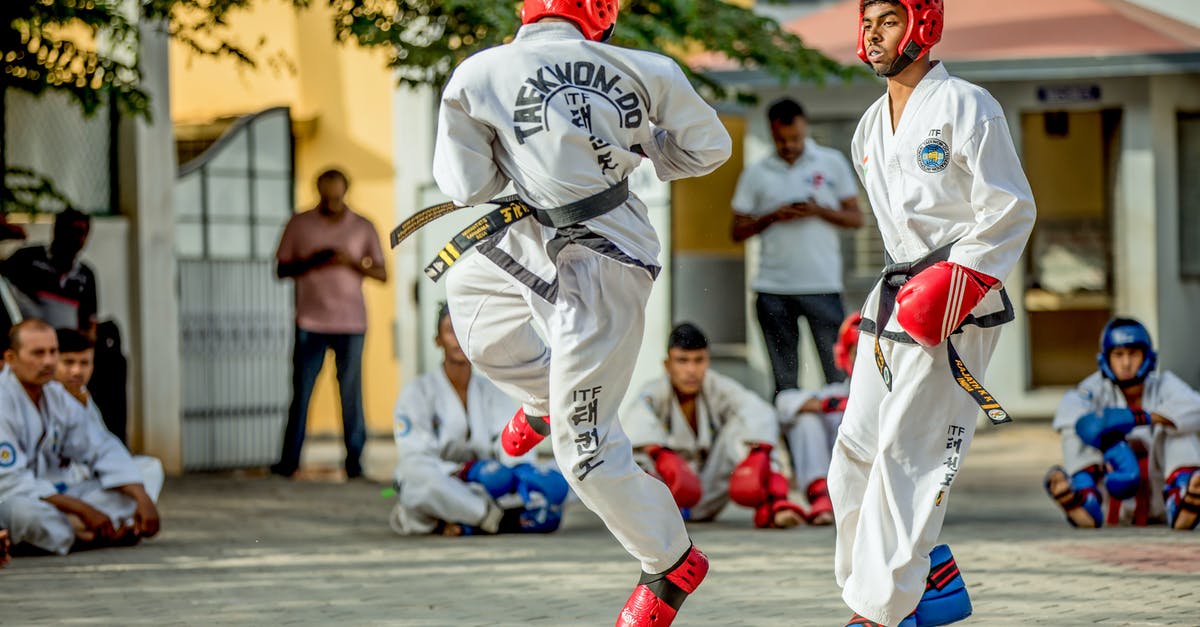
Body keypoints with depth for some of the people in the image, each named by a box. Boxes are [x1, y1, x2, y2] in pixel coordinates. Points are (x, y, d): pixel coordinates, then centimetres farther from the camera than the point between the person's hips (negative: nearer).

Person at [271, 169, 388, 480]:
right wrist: (310, 263, -12)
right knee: (301, 390, -2)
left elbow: (381, 274, 6)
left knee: (351, 391, -1)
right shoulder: (299, 224, 7)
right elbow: (282, 268, 7)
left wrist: (351, 262, -12)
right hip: (310, 322, 0)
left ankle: (354, 460, 3)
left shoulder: (363, 227, 7)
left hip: (351, 322, 0)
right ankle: (289, 460, 2)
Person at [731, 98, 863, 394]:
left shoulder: (832, 163, 7)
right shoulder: (756, 174, 9)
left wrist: (819, 211, -10)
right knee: (783, 379, 5)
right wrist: (773, 217, -8)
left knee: (839, 372, -5)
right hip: (773, 290, 2)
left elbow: (856, 218, 6)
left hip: (823, 284, -1)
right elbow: (738, 231, 9)